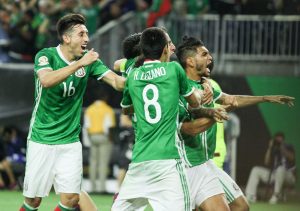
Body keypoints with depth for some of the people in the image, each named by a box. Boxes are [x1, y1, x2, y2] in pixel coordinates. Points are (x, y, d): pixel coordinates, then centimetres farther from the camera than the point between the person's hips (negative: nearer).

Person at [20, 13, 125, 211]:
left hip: (70, 141, 3)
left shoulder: (89, 60, -1)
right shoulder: (46, 56, -11)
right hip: (41, 140, -3)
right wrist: (79, 64, -35)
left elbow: (118, 82, -9)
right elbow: (46, 81, -31)